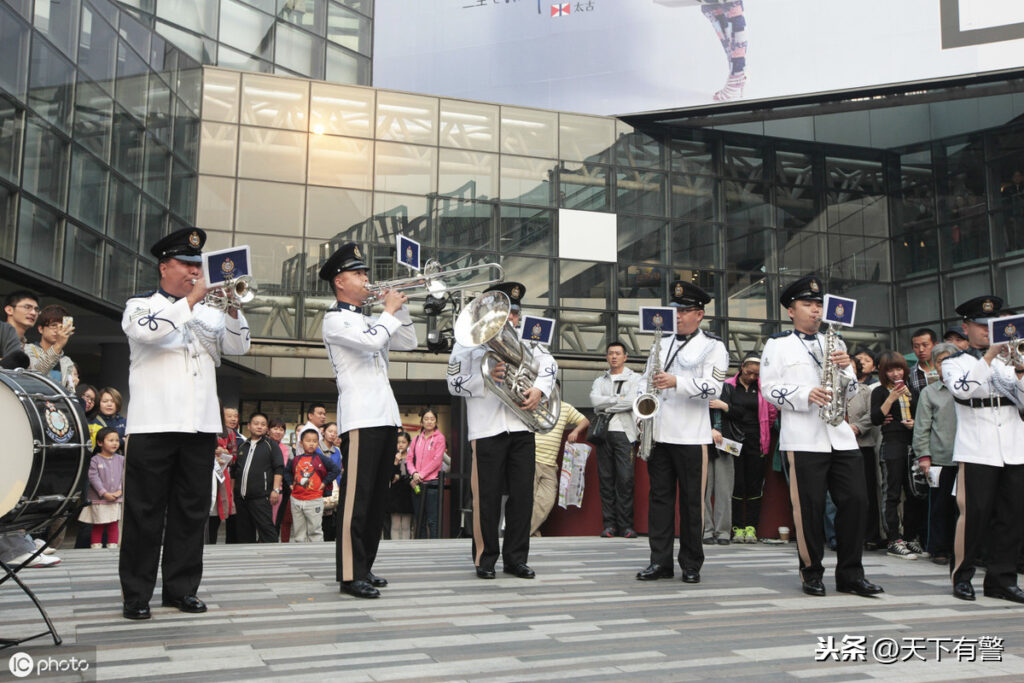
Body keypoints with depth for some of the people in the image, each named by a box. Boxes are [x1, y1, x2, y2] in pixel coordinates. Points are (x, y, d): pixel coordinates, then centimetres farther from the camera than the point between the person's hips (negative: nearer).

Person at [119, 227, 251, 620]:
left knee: (193, 510, 6)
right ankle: (136, 594, 7)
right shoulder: (141, 306, 6)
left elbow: (239, 346, 8)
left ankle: (181, 588, 15)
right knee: (145, 511, 0)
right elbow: (149, 330, -16)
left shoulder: (209, 311, 18)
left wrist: (232, 310, -6)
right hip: (154, 424, -4)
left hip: (201, 425, 4)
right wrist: (191, 299, -13)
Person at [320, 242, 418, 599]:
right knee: (356, 496, -9)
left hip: (386, 417, 9)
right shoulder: (335, 319, -3)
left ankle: (365, 566, 18)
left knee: (378, 496, 11)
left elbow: (408, 342, 22)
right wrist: (390, 310, -4)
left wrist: (400, 308, 12)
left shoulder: (370, 321, 24)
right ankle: (350, 574, -6)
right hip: (360, 418, -9)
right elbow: (372, 341, -19)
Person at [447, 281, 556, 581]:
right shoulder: (468, 342, 8)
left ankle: (516, 558, 12)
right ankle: (485, 558, 11)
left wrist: (539, 389, -12)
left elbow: (549, 364, 6)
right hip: (487, 430, -3)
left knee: (522, 495, 3)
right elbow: (454, 383, 2)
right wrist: (486, 378, -13)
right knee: (488, 497, 0)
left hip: (522, 429, 4)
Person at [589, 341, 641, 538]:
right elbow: (595, 400, -2)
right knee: (605, 479, 0)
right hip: (603, 433, 3)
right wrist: (619, 398, -5)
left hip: (624, 432, -3)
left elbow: (631, 402, -8)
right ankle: (609, 524, 3)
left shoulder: (634, 378, 10)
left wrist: (606, 407, -3)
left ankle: (626, 525, -5)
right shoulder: (599, 381, 19)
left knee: (625, 479, -9)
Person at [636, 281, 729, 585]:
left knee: (692, 500, 2)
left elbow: (713, 387, -12)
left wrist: (676, 383, -25)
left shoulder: (713, 346, 1)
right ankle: (660, 561, 11)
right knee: (660, 497, 6)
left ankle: (691, 565, 11)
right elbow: (646, 379, 20)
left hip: (690, 436, -5)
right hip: (658, 433, 5)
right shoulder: (662, 343, 17)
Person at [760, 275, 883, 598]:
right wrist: (807, 395, -17)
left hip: (841, 436, 5)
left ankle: (850, 573, 11)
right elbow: (769, 388, -4)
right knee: (810, 506, -2)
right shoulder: (777, 345, 6)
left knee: (855, 501, 0)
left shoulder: (834, 343, 20)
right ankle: (811, 572, 12)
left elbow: (850, 391, 18)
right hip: (803, 439, -4)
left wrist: (845, 368, -3)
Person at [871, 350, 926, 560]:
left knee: (914, 494, 7)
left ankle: (911, 538, 16)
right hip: (892, 445, -5)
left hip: (913, 444, 5)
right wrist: (891, 398, -16)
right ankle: (894, 541, -3)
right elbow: (875, 419, -9)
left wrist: (915, 423, 1)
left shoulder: (911, 389, 17)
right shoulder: (880, 391, 2)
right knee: (892, 494, -4)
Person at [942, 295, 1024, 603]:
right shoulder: (954, 362, 7)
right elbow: (962, 388, -15)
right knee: (973, 513, -7)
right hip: (976, 450, -4)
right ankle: (961, 576, 5)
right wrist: (988, 356, -15)